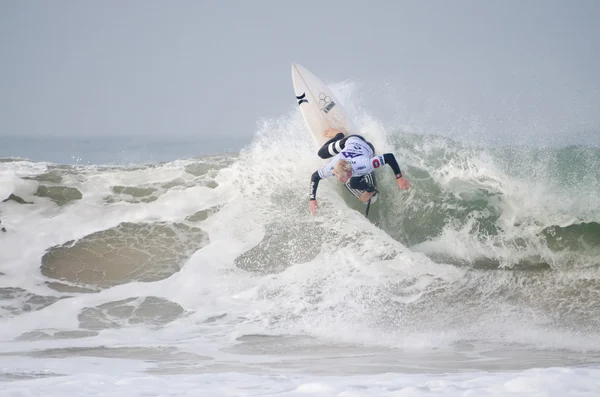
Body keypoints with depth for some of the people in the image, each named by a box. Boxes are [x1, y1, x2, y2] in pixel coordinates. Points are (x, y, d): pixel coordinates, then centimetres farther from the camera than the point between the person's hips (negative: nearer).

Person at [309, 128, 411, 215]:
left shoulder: (363, 166, -50)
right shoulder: (332, 166, -39)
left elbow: (389, 157, -51)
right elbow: (315, 177, -22)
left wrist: (399, 178, -50)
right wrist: (312, 199, -30)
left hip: (367, 148, -2)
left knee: (354, 184, -11)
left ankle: (370, 190, 21)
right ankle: (339, 135, 41)